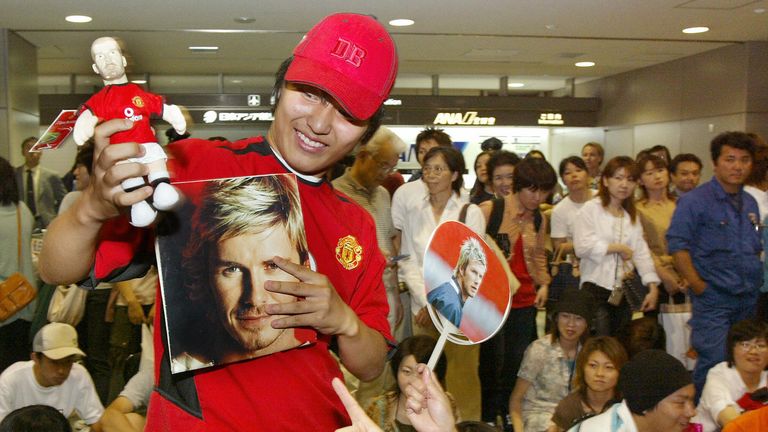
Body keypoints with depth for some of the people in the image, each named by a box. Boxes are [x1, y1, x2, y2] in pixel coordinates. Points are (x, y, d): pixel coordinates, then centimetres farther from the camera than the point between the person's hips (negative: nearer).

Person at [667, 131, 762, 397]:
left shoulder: (750, 203, 13)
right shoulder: (695, 201, -8)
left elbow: (756, 249, 22)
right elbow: (677, 245, -13)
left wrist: (755, 281, 10)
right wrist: (698, 285, -16)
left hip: (748, 298, 7)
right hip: (713, 298, -7)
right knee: (713, 361, -9)